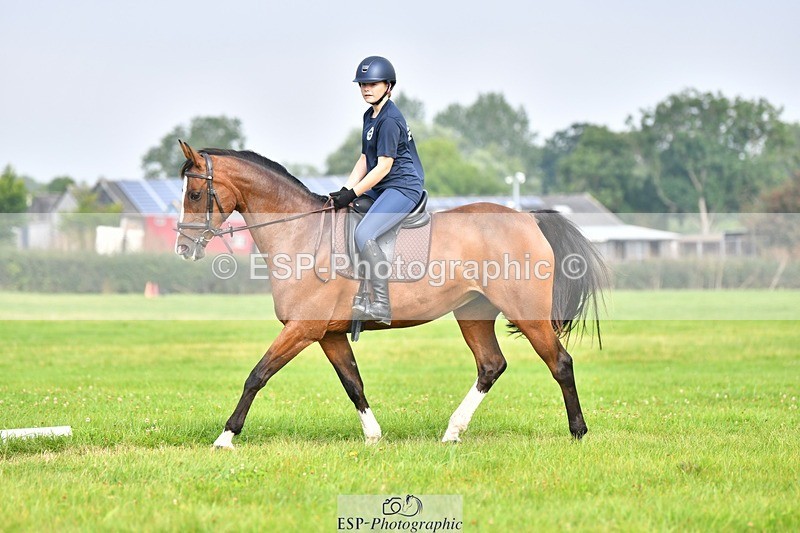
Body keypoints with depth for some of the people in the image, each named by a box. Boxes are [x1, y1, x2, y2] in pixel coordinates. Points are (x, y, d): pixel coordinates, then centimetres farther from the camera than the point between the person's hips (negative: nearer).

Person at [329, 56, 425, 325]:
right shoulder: (370, 116, 13)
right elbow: (365, 159, 15)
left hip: (403, 187, -11)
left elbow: (384, 166, -19)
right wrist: (345, 190, 3)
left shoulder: (389, 120, -17)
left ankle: (381, 306, -27)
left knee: (364, 234, -26)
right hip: (380, 187, 11)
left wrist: (353, 194, -18)